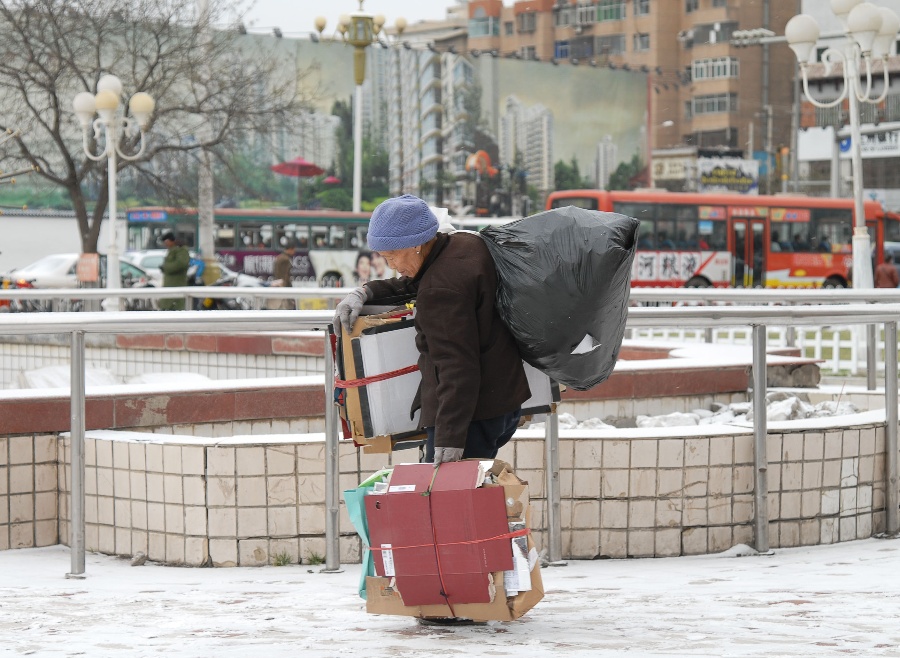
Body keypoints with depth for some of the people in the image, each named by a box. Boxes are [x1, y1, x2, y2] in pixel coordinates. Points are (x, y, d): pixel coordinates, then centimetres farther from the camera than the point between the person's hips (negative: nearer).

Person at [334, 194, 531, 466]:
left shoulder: (441, 291, -22)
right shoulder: (468, 245, 7)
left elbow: (456, 365, -27)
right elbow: (411, 284, 26)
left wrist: (449, 438, -29)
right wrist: (366, 293, 12)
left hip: (474, 412, -10)